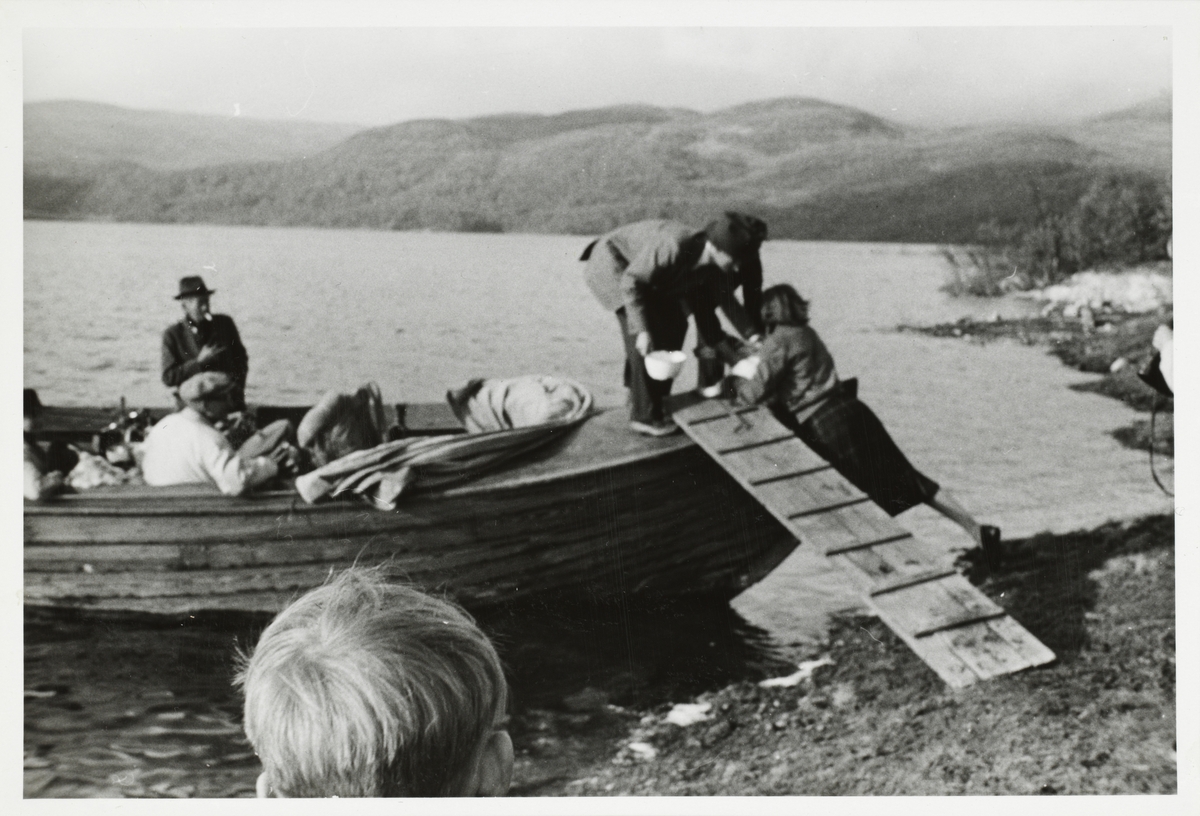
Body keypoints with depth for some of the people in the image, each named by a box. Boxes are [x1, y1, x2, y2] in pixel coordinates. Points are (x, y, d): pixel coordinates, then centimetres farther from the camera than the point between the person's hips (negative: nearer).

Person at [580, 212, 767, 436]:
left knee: (674, 325, 7)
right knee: (650, 330, -17)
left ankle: (657, 403, 19)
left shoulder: (713, 267, -15)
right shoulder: (676, 248, -38)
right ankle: (644, 415, -9)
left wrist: (752, 335, -7)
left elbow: (724, 298, 1)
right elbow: (631, 282, -32)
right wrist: (643, 329, -34)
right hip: (613, 261, -8)